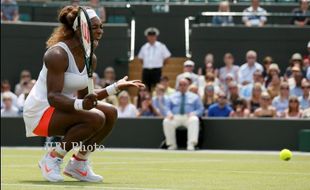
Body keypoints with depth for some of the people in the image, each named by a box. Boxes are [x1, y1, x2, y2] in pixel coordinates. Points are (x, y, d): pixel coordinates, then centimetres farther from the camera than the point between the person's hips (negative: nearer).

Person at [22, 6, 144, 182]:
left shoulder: (91, 59, 5)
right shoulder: (58, 54, -22)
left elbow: (85, 96, 10)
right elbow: (53, 97, -28)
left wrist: (116, 87, 4)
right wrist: (81, 105, -44)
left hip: (60, 109, 9)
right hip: (39, 112, -9)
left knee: (111, 113, -2)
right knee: (95, 118, -27)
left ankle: (79, 162, 7)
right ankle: (53, 159, -12)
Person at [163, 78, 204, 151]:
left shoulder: (194, 97, 19)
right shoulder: (172, 97, 23)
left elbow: (200, 109, 11)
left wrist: (193, 113, -11)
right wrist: (169, 113, -10)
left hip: (189, 117, -1)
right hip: (175, 117, 1)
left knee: (194, 120, -38)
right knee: (166, 121, -33)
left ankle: (191, 144, -46)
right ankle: (172, 144, -26)